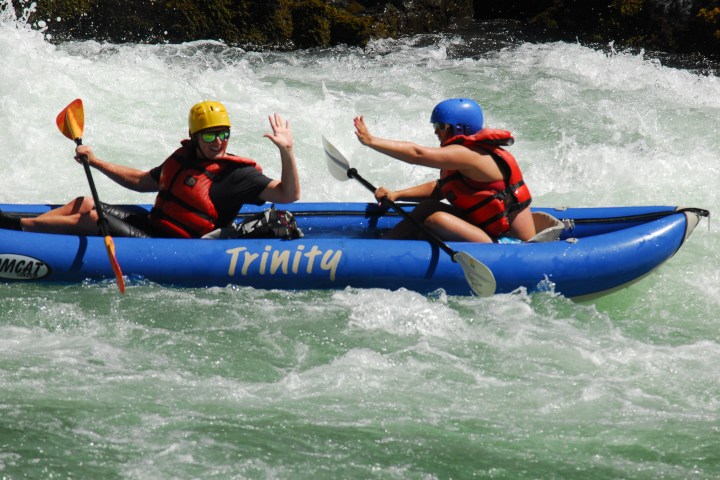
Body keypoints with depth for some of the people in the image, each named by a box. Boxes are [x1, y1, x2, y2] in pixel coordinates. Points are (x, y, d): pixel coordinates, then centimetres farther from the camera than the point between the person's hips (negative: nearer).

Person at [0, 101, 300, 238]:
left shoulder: (238, 174, -12)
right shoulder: (183, 159, 11)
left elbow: (288, 194, -20)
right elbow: (142, 182, 24)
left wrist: (286, 151, -32)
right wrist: (96, 162, 19)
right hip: (153, 226, 8)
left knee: (90, 219, -15)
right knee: (85, 204, 6)